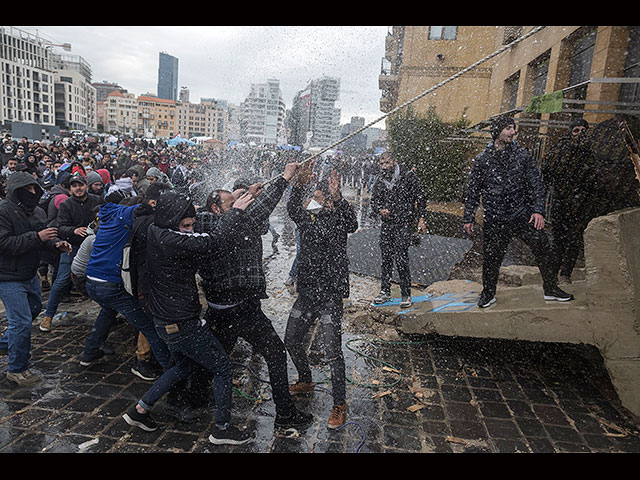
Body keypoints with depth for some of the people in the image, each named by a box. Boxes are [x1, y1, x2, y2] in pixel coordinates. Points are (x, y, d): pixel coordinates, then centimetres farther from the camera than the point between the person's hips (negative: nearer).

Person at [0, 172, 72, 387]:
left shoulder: (37, 211, 6)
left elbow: (44, 238, 14)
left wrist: (57, 243, -7)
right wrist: (36, 237, -31)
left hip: (30, 274, 9)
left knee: (34, 309, 25)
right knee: (22, 321, -7)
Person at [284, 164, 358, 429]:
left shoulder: (337, 221, -11)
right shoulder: (307, 219, 8)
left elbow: (351, 224, -29)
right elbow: (293, 208, -3)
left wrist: (337, 198, -45)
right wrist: (300, 184, -19)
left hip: (330, 297, -7)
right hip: (306, 294, 7)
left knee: (332, 352, -5)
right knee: (291, 340, 18)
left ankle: (339, 405, 13)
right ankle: (305, 381, 44)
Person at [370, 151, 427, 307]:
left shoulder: (408, 176, -3)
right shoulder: (380, 180, 10)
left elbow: (420, 198, 0)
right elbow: (373, 201, 15)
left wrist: (421, 219, -7)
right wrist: (380, 210, -6)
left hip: (404, 225, -5)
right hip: (386, 225, 5)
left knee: (401, 259, -10)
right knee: (386, 259, 10)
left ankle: (406, 295, 3)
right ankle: (385, 292, 23)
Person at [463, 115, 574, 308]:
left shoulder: (522, 154, 5)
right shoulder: (482, 160, 1)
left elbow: (536, 184, 7)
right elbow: (473, 191, 6)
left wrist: (538, 210, -4)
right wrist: (468, 218, 3)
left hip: (521, 214, 2)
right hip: (494, 220, -1)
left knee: (542, 247, -3)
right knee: (491, 258, 3)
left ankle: (551, 289, 16)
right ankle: (488, 294, 25)